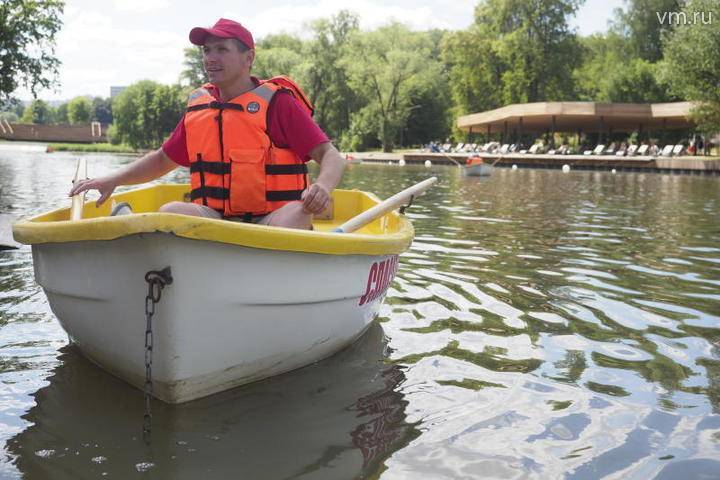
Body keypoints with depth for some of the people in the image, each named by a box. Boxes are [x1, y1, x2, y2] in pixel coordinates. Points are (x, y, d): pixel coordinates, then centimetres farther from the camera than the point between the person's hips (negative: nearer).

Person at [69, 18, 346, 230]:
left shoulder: (277, 102, 0)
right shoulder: (198, 108, 14)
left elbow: (331, 156, -5)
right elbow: (162, 160, 28)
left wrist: (323, 186, -28)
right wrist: (113, 180, 14)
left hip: (271, 223, -3)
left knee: (297, 213, -36)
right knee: (171, 212, -26)